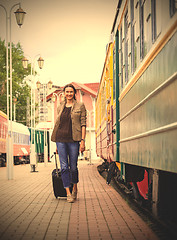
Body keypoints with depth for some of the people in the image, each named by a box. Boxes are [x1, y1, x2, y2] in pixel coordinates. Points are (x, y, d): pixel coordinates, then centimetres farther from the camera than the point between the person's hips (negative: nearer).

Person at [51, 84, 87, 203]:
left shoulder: (80, 106, 4)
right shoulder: (61, 107, 15)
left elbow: (83, 124, -1)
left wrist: (83, 140, -10)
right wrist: (57, 143, 15)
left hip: (73, 139, -3)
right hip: (60, 138, 3)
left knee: (73, 166, 3)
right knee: (64, 166, -3)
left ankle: (75, 188, 26)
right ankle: (68, 193, 0)